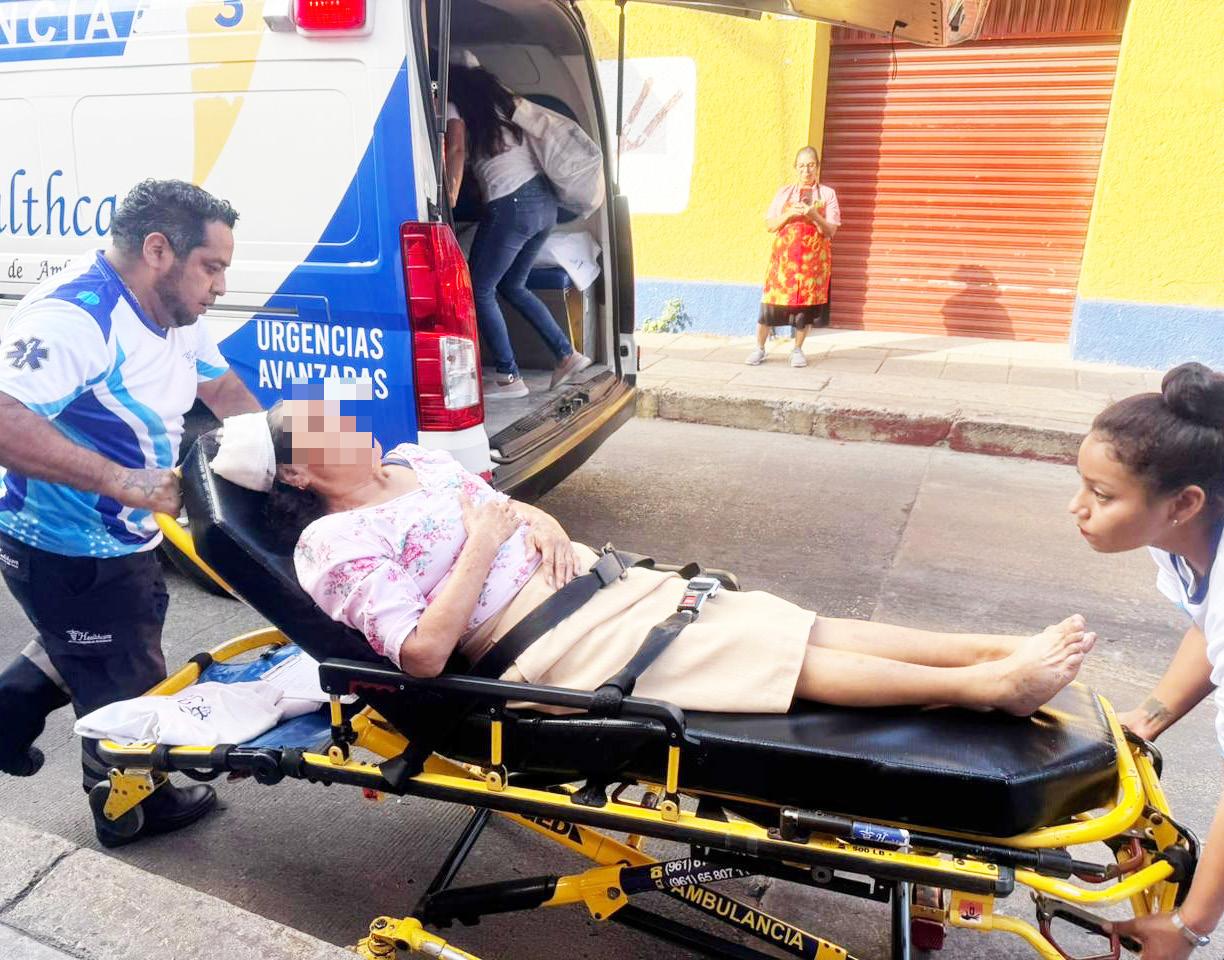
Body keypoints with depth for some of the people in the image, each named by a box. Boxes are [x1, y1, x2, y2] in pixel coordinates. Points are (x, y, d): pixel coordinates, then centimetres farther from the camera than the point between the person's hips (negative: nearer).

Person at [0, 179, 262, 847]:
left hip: (120, 540, 9)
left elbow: (222, 389, 13)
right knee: (127, 689, 12)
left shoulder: (170, 311, 2)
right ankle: (130, 809, 36)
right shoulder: (77, 315, -29)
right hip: (68, 554, -9)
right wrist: (119, 480, -42)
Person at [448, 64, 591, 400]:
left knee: (479, 290, 6)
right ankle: (567, 354, 18)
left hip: (511, 206, -8)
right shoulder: (504, 99, 17)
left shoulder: (457, 112, -1)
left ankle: (509, 378, 6)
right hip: (545, 200, 8)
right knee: (512, 286, 22)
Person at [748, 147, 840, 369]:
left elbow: (831, 230, -2)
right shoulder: (784, 192, 8)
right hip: (784, 255, 1)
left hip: (813, 258, 0)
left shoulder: (827, 194, 4)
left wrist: (814, 215, -19)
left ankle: (797, 350, 15)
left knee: (806, 301, 2)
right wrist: (790, 214, -12)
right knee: (772, 299, -3)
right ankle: (759, 349, 8)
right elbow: (769, 225, 4)